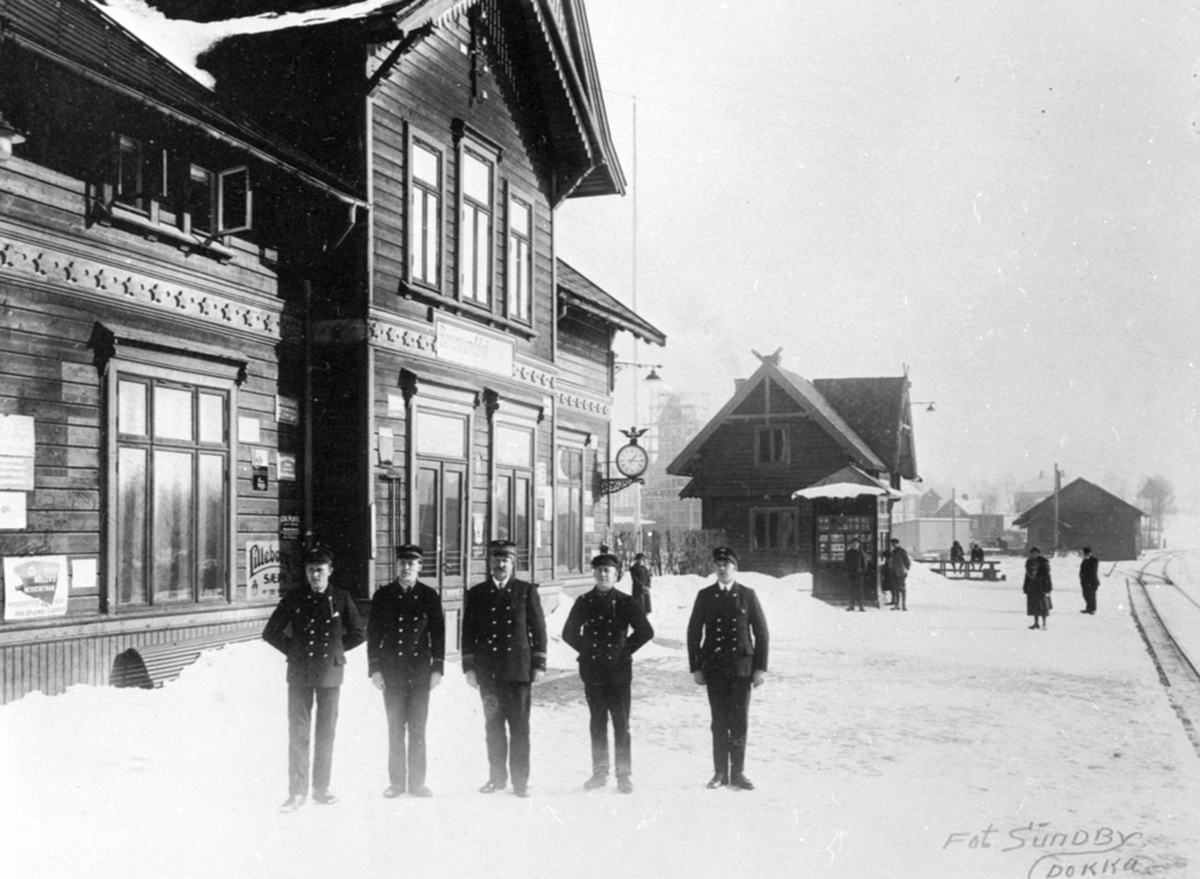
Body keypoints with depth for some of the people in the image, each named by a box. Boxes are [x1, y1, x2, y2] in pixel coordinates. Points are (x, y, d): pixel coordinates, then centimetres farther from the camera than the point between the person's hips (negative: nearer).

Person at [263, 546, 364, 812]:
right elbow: (270, 633, 7)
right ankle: (297, 792, 5)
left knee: (326, 732, 6)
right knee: (298, 733, -1)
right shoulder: (294, 598, -1)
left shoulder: (341, 599, 0)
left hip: (330, 673, 1)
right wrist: (293, 650, 4)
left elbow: (357, 635, 10)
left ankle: (321, 789, 16)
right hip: (299, 673, 0)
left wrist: (334, 650, 6)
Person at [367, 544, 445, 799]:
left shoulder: (429, 596, 3)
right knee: (395, 728, 4)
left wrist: (437, 669, -2)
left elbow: (438, 634, 4)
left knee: (417, 729, 3)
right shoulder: (383, 595, 3)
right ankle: (396, 781, 12)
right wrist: (374, 669, -2)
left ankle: (416, 782, 10)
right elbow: (373, 634, 4)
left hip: (420, 670, 0)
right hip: (392, 670, 0)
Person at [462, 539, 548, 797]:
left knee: (519, 726, -1)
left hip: (518, 669, -2)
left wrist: (539, 664, -2)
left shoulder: (526, 591, 3)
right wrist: (469, 666, 3)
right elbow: (468, 632, 9)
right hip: (487, 671, 2)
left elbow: (538, 628, 3)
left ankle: (520, 779, 6)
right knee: (493, 726, 8)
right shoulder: (476, 594, 8)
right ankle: (497, 776, 19)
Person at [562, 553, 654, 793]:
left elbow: (646, 631, 2)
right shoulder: (584, 602, 5)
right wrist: (587, 650, 6)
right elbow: (569, 633, 14)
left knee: (621, 723, -2)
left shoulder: (626, 602, -1)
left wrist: (625, 650, -1)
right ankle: (599, 772, 16)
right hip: (592, 672, 2)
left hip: (619, 670, -2)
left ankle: (623, 774, 4)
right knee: (597, 723, 9)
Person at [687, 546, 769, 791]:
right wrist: (695, 667, 2)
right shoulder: (705, 596, 5)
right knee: (719, 721, 3)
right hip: (714, 667, 1)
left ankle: (737, 773, 7)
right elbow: (694, 632, 7)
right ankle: (720, 773, 10)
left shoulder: (747, 595, 2)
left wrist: (761, 667, -2)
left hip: (742, 667, -1)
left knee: (739, 721, -1)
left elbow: (761, 632, 3)